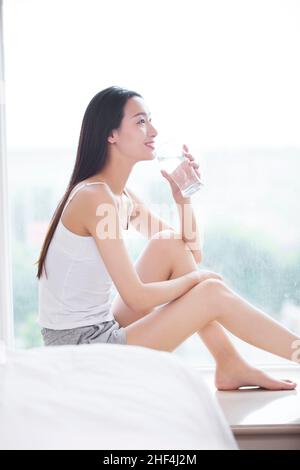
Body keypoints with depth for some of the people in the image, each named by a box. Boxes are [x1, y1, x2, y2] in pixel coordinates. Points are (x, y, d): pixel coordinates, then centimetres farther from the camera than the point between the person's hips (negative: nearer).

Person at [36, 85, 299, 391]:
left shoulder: (122, 197, 9)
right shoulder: (95, 197, -19)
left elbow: (190, 251, 14)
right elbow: (136, 297, -21)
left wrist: (183, 197, -2)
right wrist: (196, 279, -5)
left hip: (102, 331, 9)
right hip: (81, 346, -9)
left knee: (169, 243, 4)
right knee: (212, 292, -11)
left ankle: (230, 366, 2)